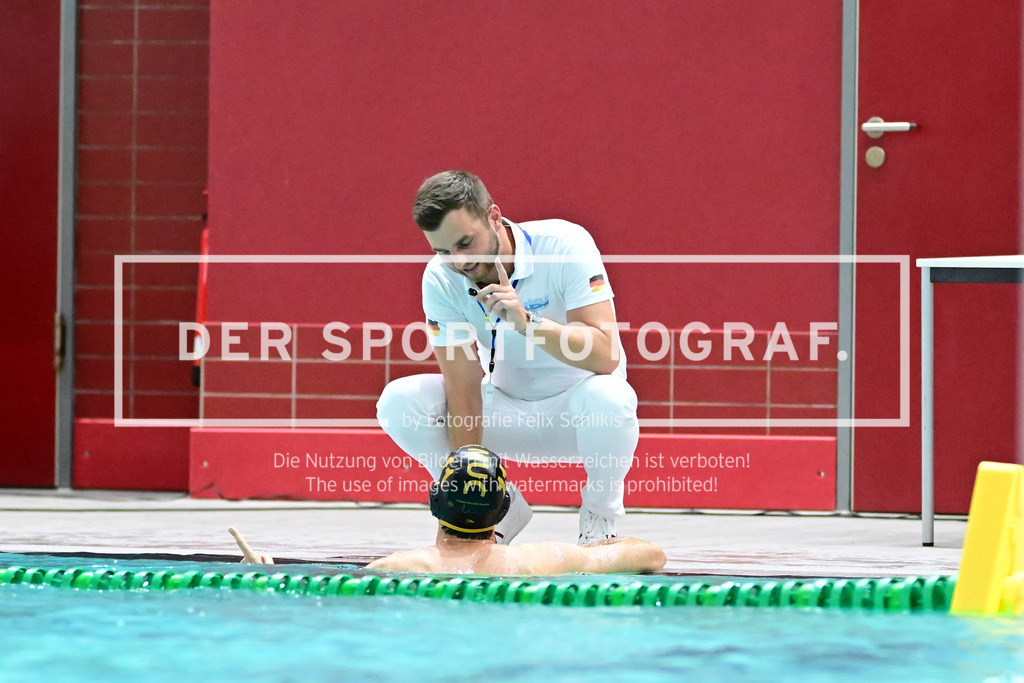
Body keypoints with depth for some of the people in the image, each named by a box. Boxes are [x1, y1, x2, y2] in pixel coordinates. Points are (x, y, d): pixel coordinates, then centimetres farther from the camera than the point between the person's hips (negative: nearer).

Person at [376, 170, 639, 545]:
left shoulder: (564, 245, -24)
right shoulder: (440, 281, -15)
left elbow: (605, 356, -32)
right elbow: (464, 388, -18)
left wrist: (527, 321, -46)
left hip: (576, 414, -3)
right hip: (507, 408, 3)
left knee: (608, 397, -38)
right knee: (398, 401, -19)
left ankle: (599, 517, -7)